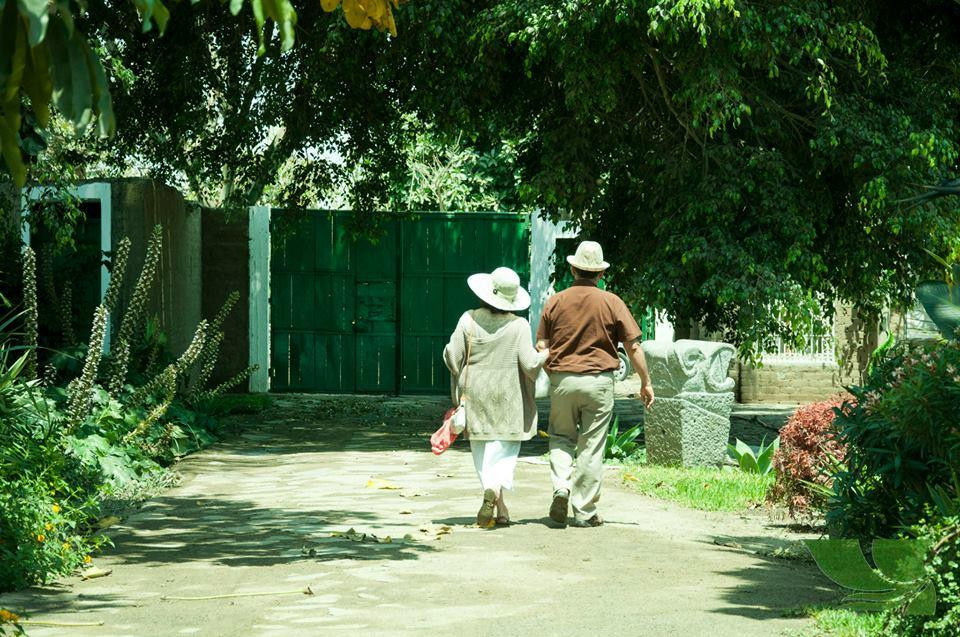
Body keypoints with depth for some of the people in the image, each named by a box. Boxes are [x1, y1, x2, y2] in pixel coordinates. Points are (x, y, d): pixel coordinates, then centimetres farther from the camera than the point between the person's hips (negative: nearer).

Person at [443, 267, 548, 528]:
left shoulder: (469, 320, -5)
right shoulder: (518, 325, -9)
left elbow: (452, 357, -5)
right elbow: (529, 363, -12)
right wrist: (544, 355, 9)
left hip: (475, 395, 1)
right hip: (508, 398, -1)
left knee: (481, 450, 11)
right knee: (505, 448, 4)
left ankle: (500, 508, 12)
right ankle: (495, 488, -24)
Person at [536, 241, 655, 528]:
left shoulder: (555, 302, 2)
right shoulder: (611, 302, -2)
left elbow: (541, 347, 3)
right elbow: (633, 347, -3)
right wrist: (646, 382, 5)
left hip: (562, 379, 1)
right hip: (598, 380, -1)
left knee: (561, 437, 18)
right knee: (591, 446, 4)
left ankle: (561, 486, -6)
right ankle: (584, 511, 7)